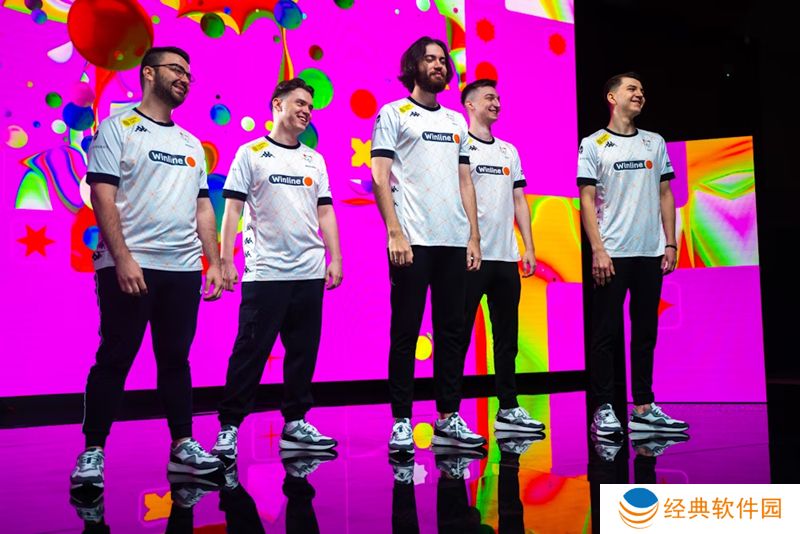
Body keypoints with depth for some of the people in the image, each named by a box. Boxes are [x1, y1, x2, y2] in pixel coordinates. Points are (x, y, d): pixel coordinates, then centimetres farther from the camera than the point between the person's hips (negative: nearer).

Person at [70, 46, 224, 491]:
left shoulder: (192, 143, 18)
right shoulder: (118, 128, 1)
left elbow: (203, 208, 18)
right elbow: (103, 198, -8)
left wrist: (214, 264, 9)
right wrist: (122, 258, -18)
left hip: (183, 268, 5)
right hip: (129, 265, -5)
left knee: (176, 358, 9)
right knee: (115, 359, -2)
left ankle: (183, 445, 17)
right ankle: (93, 451, 6)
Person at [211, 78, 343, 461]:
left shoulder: (314, 159, 16)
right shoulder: (251, 153, 2)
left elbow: (325, 212, 15)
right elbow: (232, 210, -2)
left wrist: (335, 258, 6)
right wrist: (226, 260, -10)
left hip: (310, 272, 5)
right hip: (265, 272, -5)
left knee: (303, 351, 9)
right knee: (250, 352, -4)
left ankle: (295, 424, 19)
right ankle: (229, 426, 4)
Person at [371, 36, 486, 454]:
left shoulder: (456, 122, 19)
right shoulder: (394, 114, 3)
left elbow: (465, 182, 18)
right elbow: (380, 178, -5)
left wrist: (474, 237, 10)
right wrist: (395, 234, -15)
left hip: (455, 242, 6)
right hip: (413, 242, -5)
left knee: (451, 331, 8)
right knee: (405, 333, -1)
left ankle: (448, 418, 16)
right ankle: (401, 421, 6)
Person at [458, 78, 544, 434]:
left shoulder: (509, 151, 18)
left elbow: (519, 201, 18)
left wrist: (528, 248, 10)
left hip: (506, 257, 7)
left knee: (507, 335, 10)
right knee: (459, 334, -2)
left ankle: (509, 409, 18)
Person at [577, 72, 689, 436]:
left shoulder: (655, 143, 14)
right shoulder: (593, 144, 1)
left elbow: (665, 195, 14)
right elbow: (587, 200, -4)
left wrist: (670, 243, 5)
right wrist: (598, 250, -13)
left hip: (650, 253, 5)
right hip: (612, 254, -4)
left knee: (645, 333, 8)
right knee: (606, 332, -2)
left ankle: (644, 408, 15)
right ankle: (603, 410, 4)